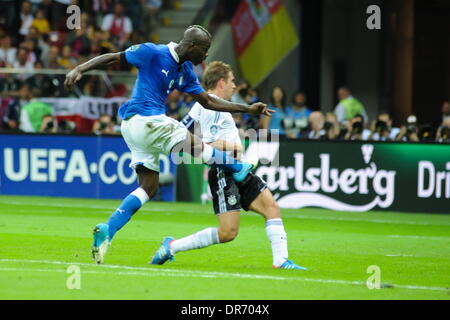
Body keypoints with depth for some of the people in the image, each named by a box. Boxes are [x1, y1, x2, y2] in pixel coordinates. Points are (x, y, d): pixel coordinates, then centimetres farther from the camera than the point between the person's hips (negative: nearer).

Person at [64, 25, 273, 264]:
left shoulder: (185, 72, 15)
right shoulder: (153, 53, -10)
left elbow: (208, 102, 20)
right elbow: (113, 58, -7)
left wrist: (248, 109, 16)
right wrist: (78, 70, -17)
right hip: (143, 118, -10)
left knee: (149, 187, 5)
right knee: (197, 147, -7)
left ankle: (107, 231, 0)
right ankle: (237, 168, 16)